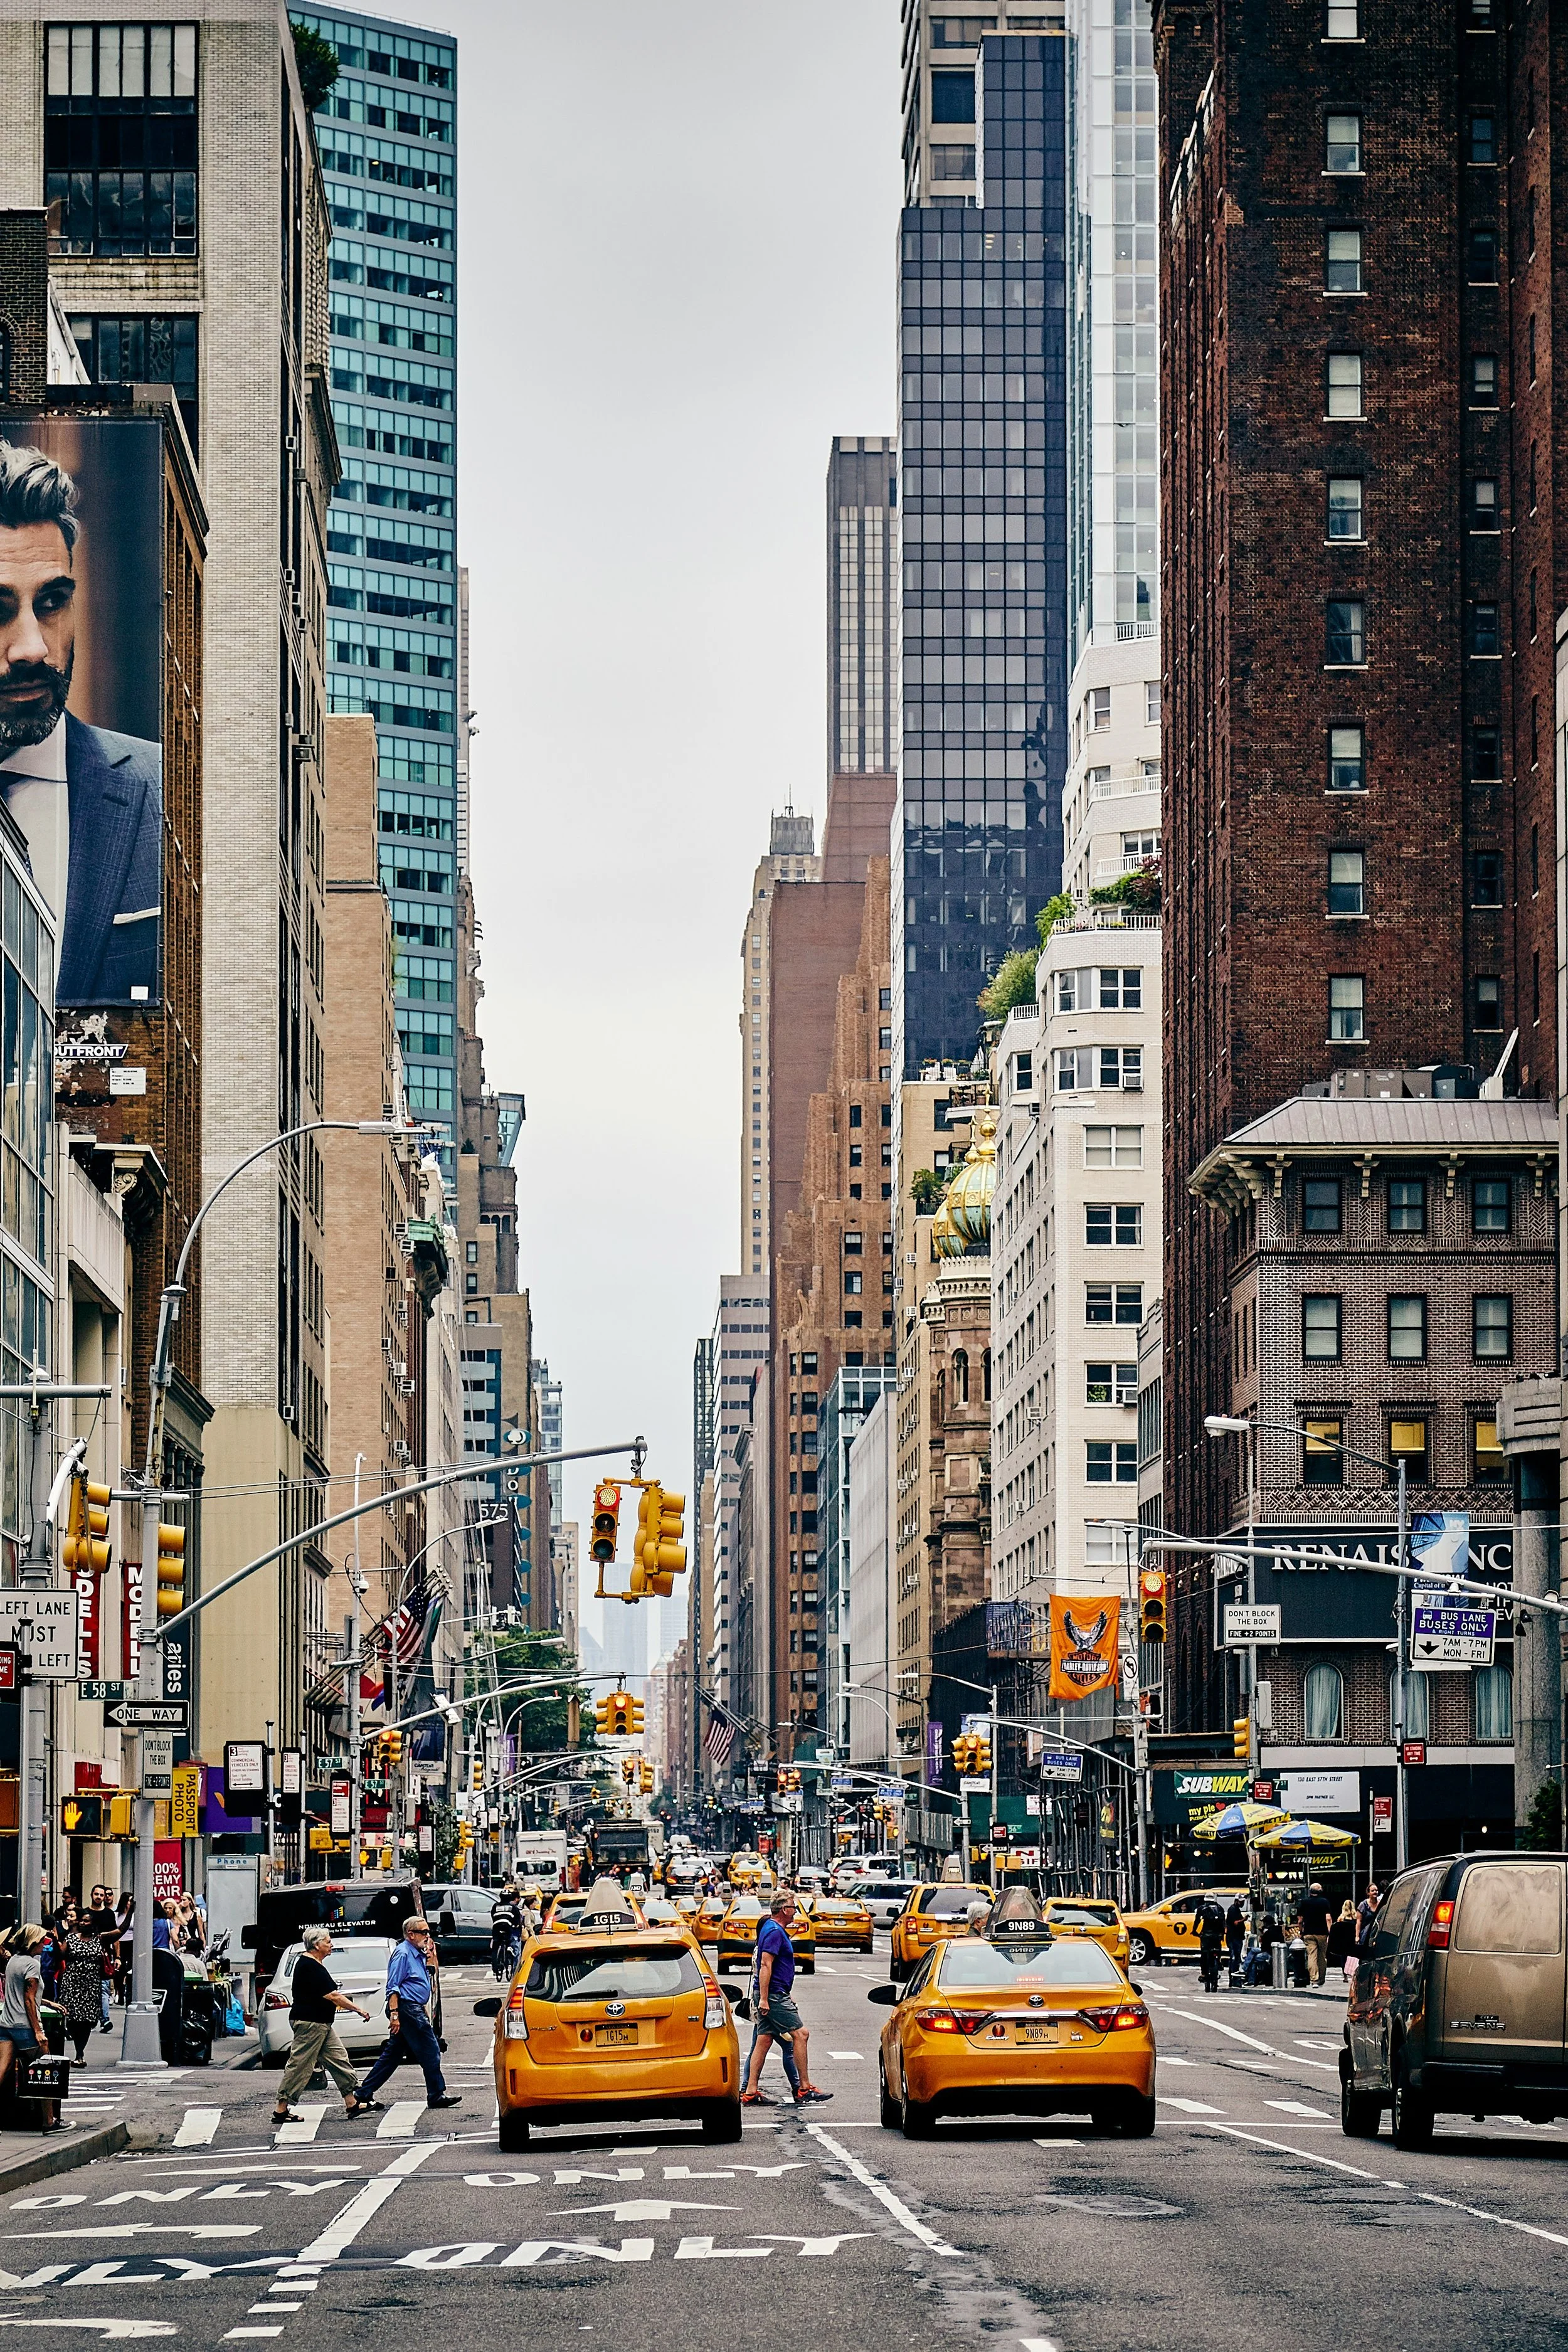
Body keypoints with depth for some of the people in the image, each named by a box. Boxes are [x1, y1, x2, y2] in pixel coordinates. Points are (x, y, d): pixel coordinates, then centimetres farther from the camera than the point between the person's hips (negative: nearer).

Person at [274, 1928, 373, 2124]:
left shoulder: (312, 1964, 14)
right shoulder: (310, 1967, -19)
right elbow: (332, 1996, -22)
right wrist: (359, 2010, -16)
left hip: (321, 2024, 11)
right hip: (310, 2022, -11)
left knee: (339, 2060, 8)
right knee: (300, 2065, -5)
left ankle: (352, 2103, 9)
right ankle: (281, 2110, 0)